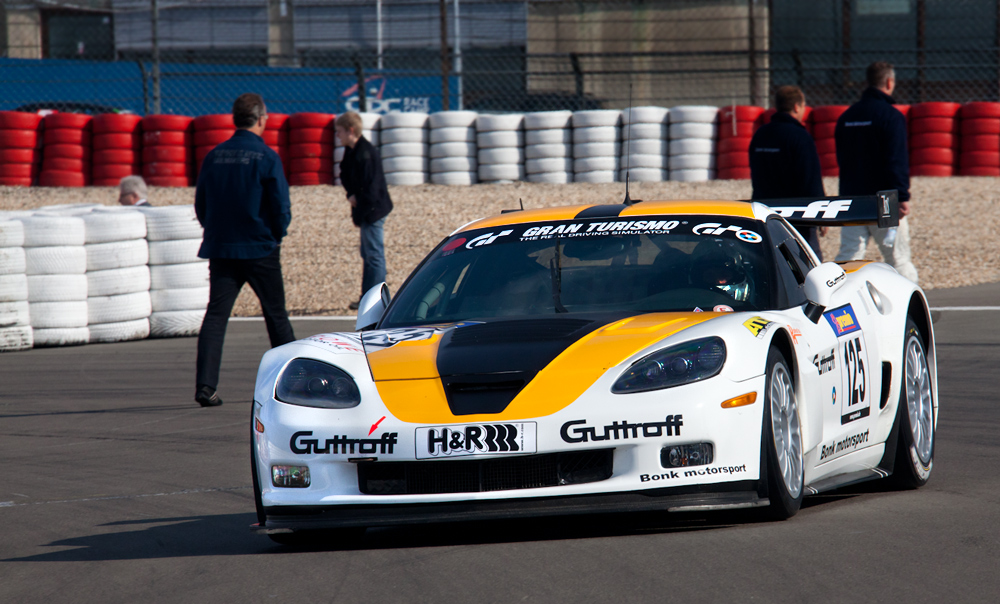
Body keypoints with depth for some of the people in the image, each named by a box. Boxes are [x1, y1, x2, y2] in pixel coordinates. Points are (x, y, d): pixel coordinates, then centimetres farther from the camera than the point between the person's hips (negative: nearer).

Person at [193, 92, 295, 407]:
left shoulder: (214, 156, 2)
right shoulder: (266, 157, -10)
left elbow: (201, 205, 7)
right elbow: (281, 207, -11)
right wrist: (276, 235, 8)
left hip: (221, 250, 3)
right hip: (260, 250, -3)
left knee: (215, 315, -1)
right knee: (276, 315, 12)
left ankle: (205, 384, -15)